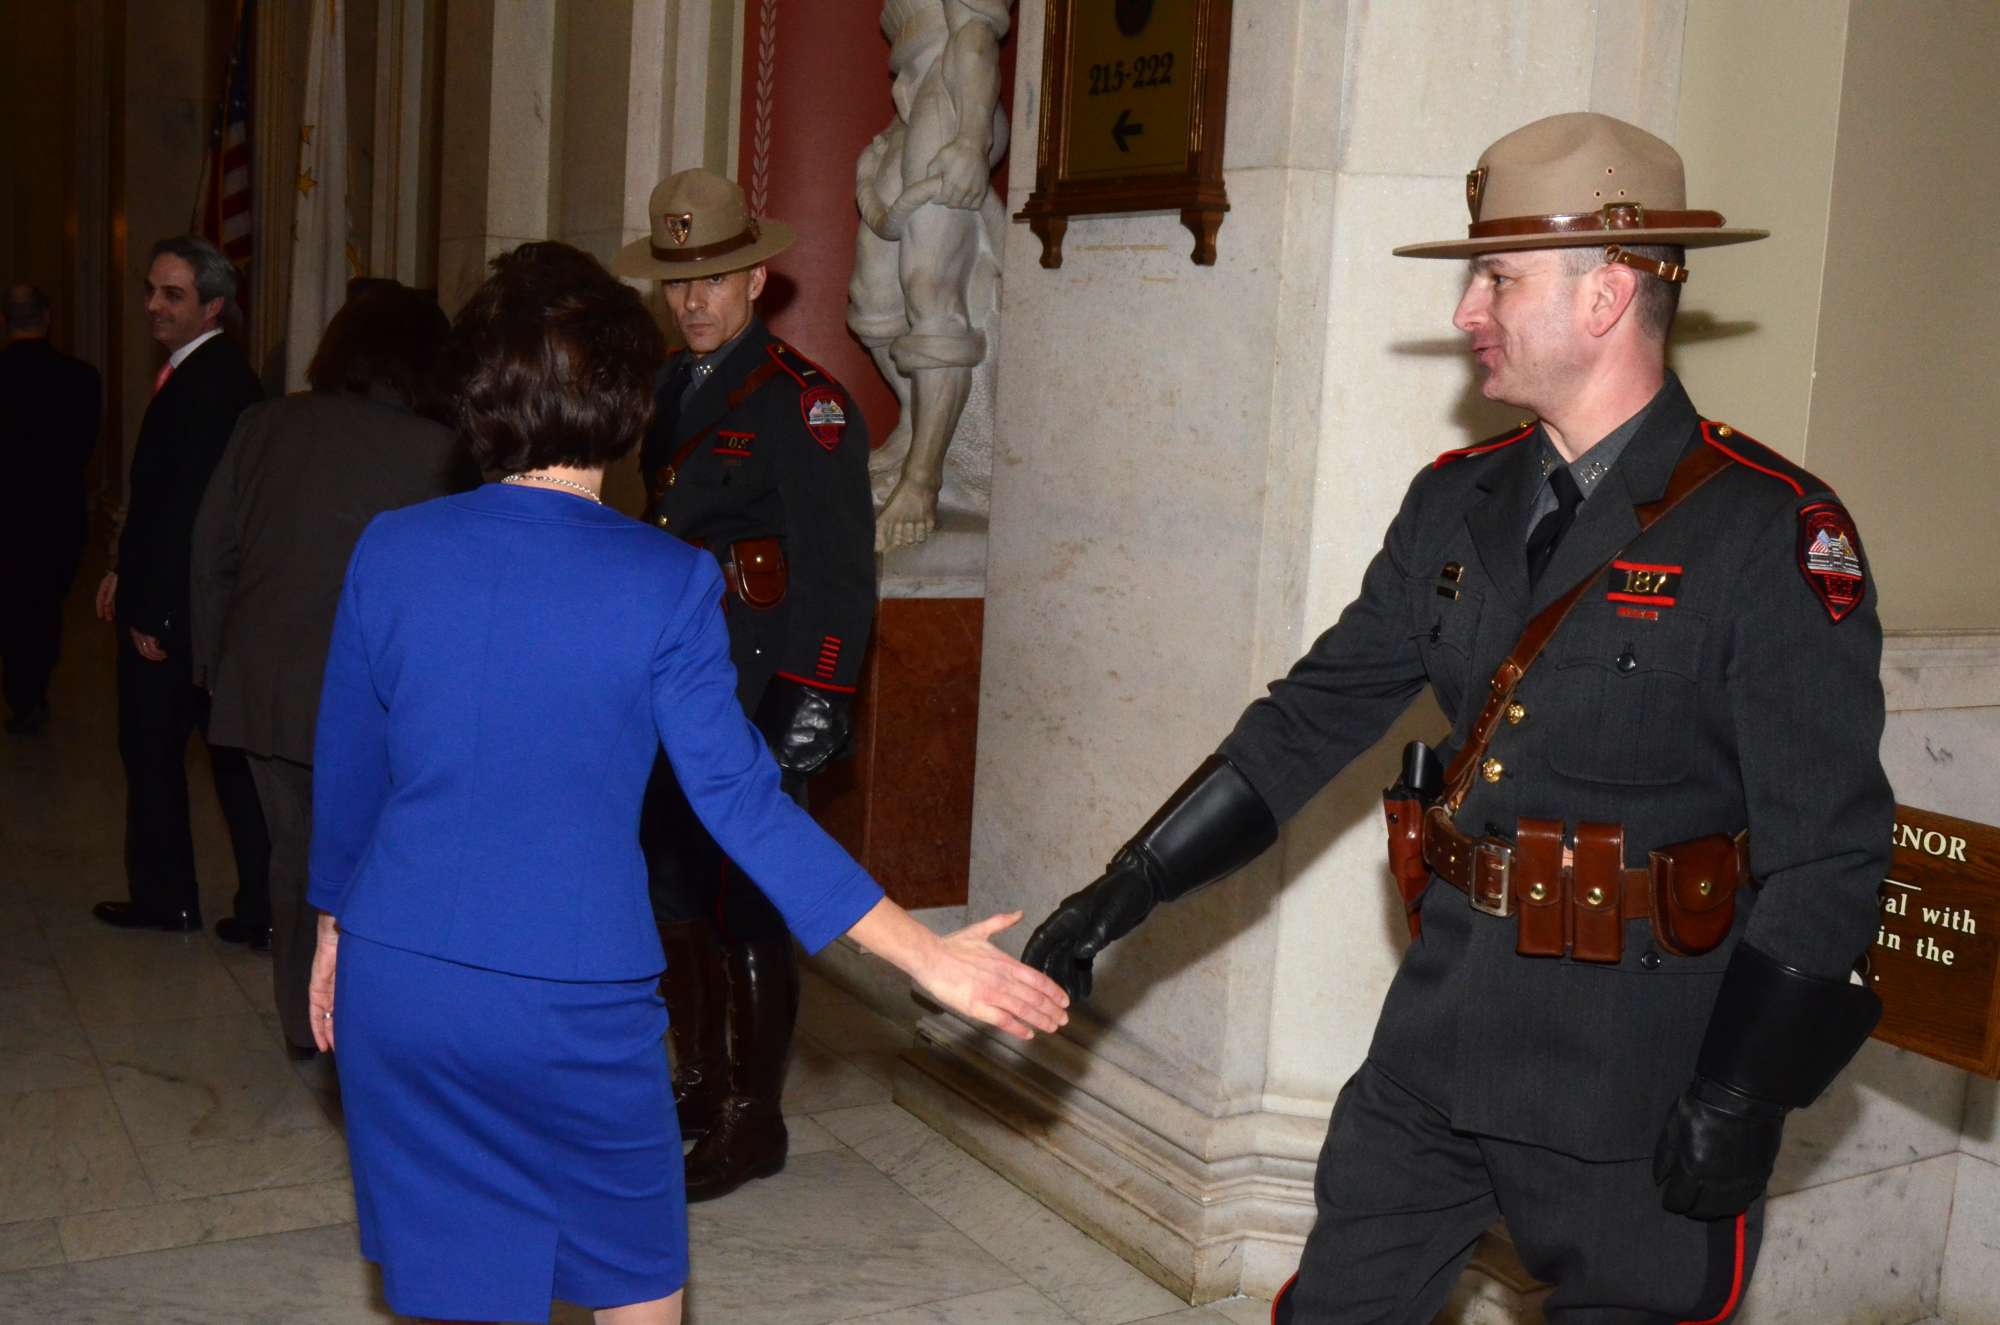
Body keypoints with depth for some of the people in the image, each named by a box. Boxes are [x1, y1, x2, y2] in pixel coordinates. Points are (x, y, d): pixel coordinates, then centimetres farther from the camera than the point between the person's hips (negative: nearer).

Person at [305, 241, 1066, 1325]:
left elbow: (346, 772, 5)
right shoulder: (668, 584, -12)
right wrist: (927, 956, -10)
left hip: (398, 982, 3)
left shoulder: (391, 549, -4)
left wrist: (335, 926, 22)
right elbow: (742, 802, -14)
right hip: (574, 1002, -3)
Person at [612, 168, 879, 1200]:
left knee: (745, 916, -1)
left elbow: (838, 572, -14)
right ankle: (699, 1082, 32)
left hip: (754, 704, -8)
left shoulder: (804, 403, -10)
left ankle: (750, 1124, 13)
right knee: (676, 898, 16)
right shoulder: (672, 390, 15)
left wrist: (809, 711, -19)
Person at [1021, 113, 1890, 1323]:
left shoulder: (1771, 531, -12)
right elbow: (1316, 716, 6)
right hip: (1441, 1031, 6)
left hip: (1639, 1069, -5)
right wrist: (1125, 894, 1)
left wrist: (1746, 1093, -16)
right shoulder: (1458, 503, 5)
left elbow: (1827, 848, -13)